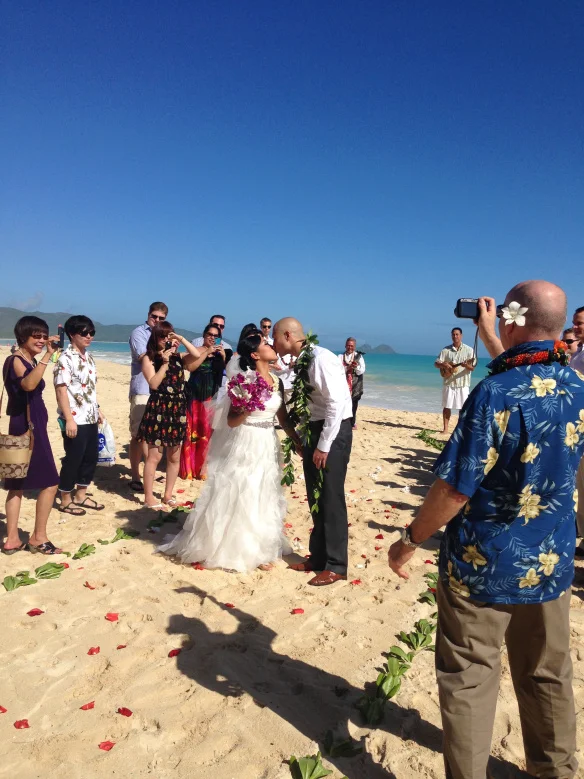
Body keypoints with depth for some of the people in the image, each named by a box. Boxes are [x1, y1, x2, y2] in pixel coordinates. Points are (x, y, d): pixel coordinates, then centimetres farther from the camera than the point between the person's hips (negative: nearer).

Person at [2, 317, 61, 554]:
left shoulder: (31, 360, 12)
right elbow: (28, 384, -38)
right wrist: (48, 355, -37)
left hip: (33, 426, 10)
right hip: (26, 427, -10)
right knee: (50, 482, -6)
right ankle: (38, 537, 5)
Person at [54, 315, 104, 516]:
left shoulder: (89, 356, 11)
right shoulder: (66, 358, -13)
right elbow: (61, 390, -17)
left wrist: (97, 411, 19)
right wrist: (69, 419, -21)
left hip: (90, 418, 8)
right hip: (75, 419, -8)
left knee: (91, 458, 14)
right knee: (73, 459, 1)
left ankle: (80, 496, 28)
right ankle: (65, 501, 16)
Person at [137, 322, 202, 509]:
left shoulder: (178, 358, 10)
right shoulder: (149, 359, -1)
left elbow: (197, 355, -7)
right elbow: (154, 384, -13)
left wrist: (182, 339, -6)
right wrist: (164, 363, -15)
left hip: (177, 410, 5)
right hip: (158, 410, -5)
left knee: (174, 457, 10)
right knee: (154, 456, -1)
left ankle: (168, 495, 22)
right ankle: (149, 498, 9)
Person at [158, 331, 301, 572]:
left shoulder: (276, 381, 5)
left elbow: (284, 419, 12)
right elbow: (231, 421, -14)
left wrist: (299, 442, 9)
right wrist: (249, 407, -31)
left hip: (268, 447, 7)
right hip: (245, 446, -7)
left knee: (262, 500, 16)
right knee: (236, 498, 4)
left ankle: (257, 550, 30)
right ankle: (224, 548, 23)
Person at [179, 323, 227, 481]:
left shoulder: (220, 353, 13)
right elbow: (190, 367, -14)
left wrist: (223, 356, -6)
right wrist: (207, 353, -13)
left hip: (212, 398, 3)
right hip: (195, 396, -2)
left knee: (208, 431, -1)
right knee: (193, 431, -1)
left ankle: (203, 468, 8)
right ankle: (189, 467, 7)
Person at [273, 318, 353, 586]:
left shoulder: (321, 358, -19)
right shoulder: (300, 362, 8)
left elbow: (336, 403, -22)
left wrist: (324, 445, -19)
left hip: (333, 431, -9)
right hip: (314, 430, 9)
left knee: (331, 500, 0)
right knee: (315, 499, 16)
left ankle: (335, 566, 14)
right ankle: (318, 557, 30)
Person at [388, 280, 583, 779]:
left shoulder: (495, 393, -24)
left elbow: (454, 489, -23)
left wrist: (410, 540, -10)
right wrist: (489, 337, 26)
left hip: (484, 564, -7)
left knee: (468, 680, 10)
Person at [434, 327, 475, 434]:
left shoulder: (468, 350, 0)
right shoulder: (446, 350, 5)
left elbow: (473, 367, -4)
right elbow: (436, 364, 3)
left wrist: (466, 365, -25)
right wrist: (443, 365, -18)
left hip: (463, 384, -1)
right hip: (449, 383, 2)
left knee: (463, 408, 0)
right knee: (447, 406, 4)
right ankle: (445, 428, 11)